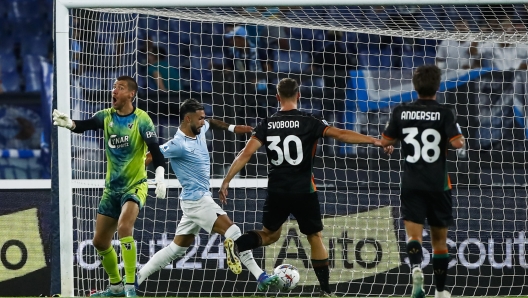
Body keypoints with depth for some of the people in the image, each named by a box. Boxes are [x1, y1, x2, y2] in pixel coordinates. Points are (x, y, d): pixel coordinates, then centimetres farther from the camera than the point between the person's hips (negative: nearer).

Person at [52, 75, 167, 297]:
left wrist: (160, 176, -36)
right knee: (100, 241, 10)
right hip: (111, 188, 6)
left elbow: (155, 149, -20)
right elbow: (83, 125, -14)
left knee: (124, 227, -30)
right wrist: (68, 123, -37)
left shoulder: (141, 119, -12)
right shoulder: (106, 117, 1)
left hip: (135, 186, -6)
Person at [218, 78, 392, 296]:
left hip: (277, 191, 3)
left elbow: (246, 154, -5)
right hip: (303, 192, -3)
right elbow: (340, 135, -18)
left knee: (270, 234, 21)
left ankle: (235, 245, -8)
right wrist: (374, 141, -19)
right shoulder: (308, 122, -7)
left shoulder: (267, 125, 1)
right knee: (315, 237, 12)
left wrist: (226, 181, -1)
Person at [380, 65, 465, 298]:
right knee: (439, 239, 13)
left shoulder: (401, 112, 0)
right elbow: (457, 143, -16)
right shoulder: (443, 113, -6)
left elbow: (385, 141, 7)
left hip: (411, 185, 0)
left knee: (413, 235, -6)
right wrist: (459, 138, 6)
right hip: (438, 185, 0)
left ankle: (416, 267, -37)